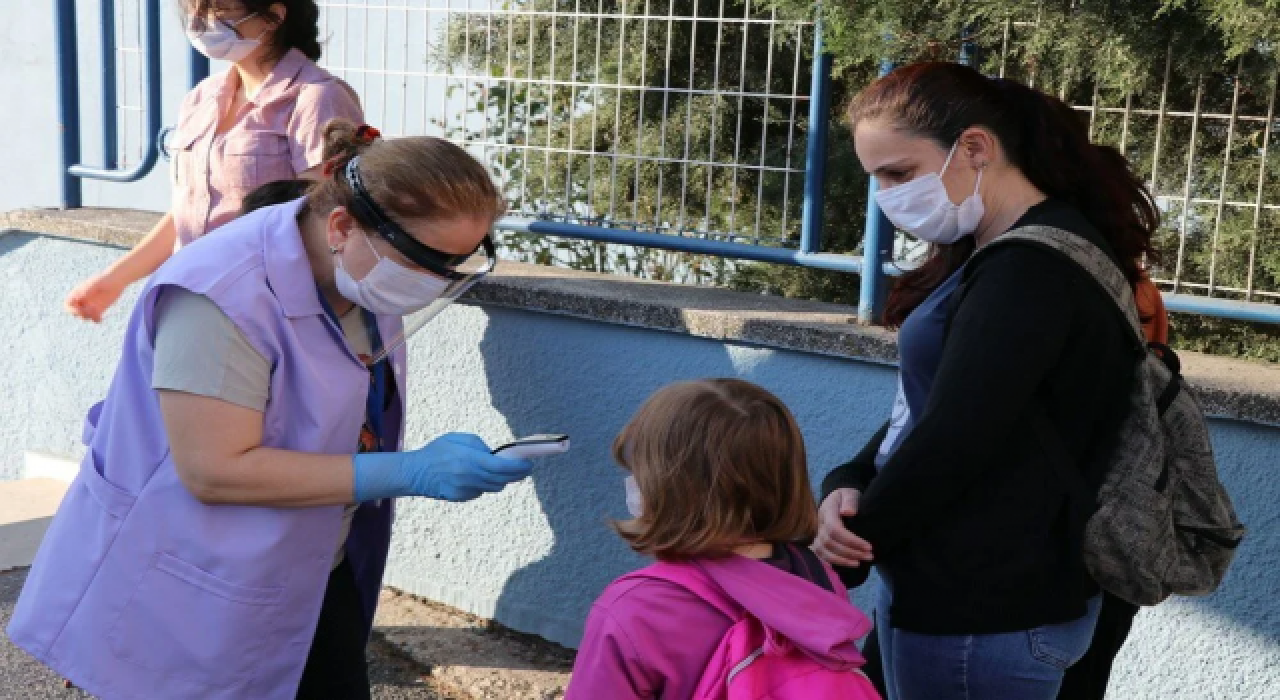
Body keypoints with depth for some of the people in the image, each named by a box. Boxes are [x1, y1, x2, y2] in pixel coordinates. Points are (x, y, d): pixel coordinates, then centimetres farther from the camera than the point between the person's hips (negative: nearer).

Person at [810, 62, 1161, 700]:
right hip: (971, 596, 9)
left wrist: (841, 553, -10)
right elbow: (924, 408, 12)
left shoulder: (1032, 270, -22)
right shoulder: (1001, 257, 12)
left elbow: (950, 440, -25)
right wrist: (845, 486, -7)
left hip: (983, 620, -9)